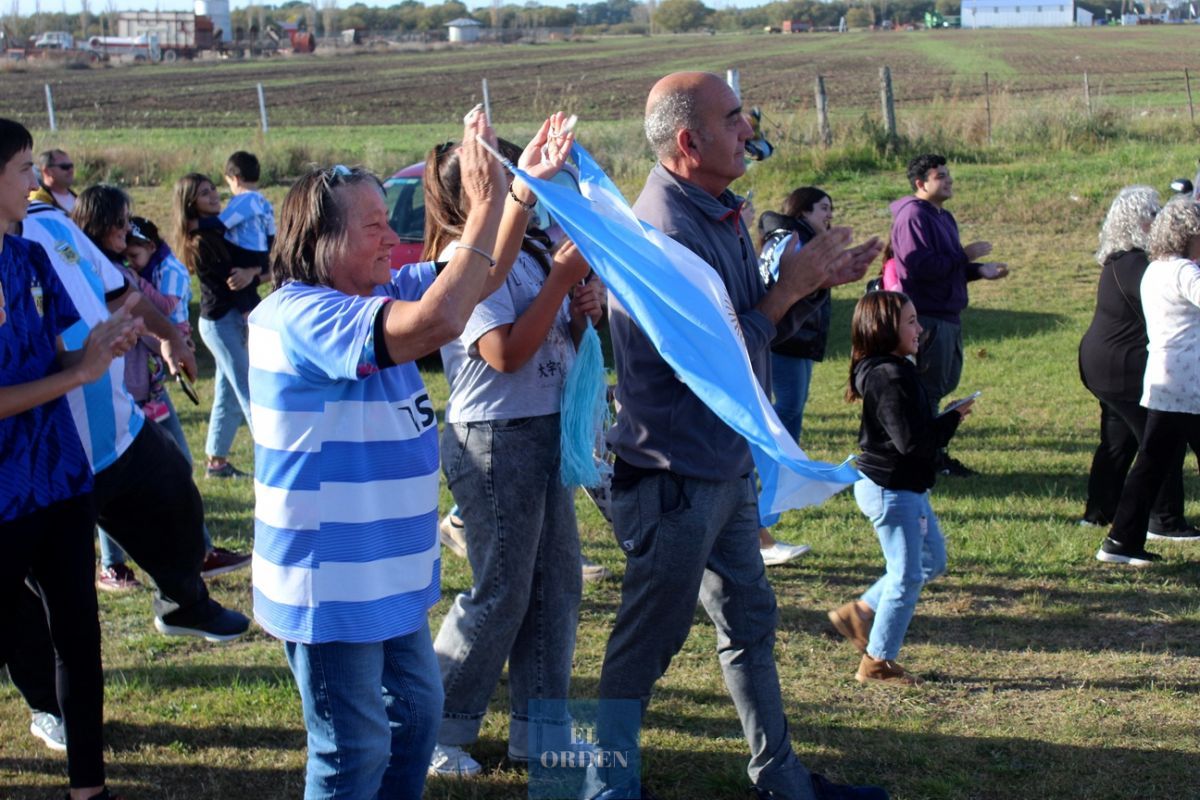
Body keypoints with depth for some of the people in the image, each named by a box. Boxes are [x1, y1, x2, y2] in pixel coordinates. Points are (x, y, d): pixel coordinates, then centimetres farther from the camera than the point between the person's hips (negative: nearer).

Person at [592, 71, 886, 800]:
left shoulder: (721, 214, 7)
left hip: (728, 464, 10)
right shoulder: (665, 232, -23)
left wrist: (817, 283, -2)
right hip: (676, 476, -10)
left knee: (750, 619, 18)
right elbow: (711, 359, -25)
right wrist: (792, 287, -17)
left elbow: (759, 327, 13)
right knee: (648, 641, 5)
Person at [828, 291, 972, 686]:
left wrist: (945, 419, -1)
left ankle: (859, 611, 26)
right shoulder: (889, 378, -23)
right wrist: (953, 418, -16)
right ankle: (877, 662, 13)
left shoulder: (897, 370, 9)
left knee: (932, 562, 20)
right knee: (907, 576, 1)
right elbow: (910, 440, -28)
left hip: (906, 487, 10)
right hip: (891, 490, -10)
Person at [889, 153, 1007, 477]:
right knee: (930, 388, -3)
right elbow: (921, 265, -25)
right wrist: (965, 256, -17)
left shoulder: (944, 217, 18)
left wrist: (980, 270, 8)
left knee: (946, 382, 15)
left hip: (948, 314, 10)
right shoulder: (913, 217, -14)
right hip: (927, 316, -10)